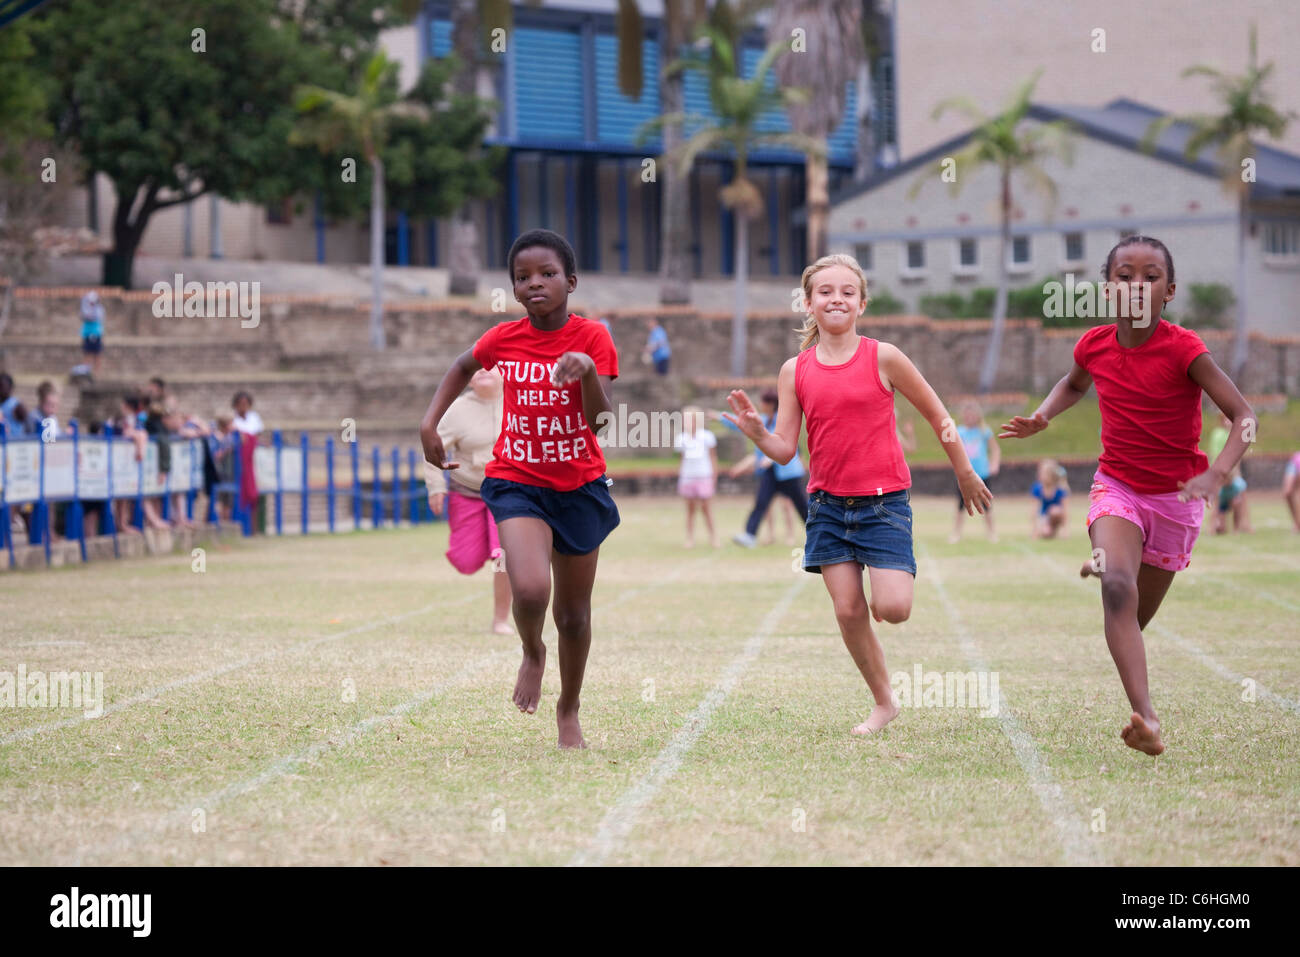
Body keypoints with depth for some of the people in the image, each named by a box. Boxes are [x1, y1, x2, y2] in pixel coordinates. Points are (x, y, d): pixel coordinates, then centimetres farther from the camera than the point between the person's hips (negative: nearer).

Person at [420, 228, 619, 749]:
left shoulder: (591, 337, -11)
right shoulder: (503, 339, -5)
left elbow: (600, 420, -20)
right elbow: (462, 367, 18)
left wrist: (587, 369, -37)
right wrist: (429, 423, 8)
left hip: (579, 486, 0)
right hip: (517, 483, 0)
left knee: (574, 613, 10)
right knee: (531, 589, -26)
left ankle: (569, 709, 35)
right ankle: (532, 653, 9)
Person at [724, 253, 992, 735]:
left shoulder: (882, 358, -6)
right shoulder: (795, 371, 2)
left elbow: (937, 416, 4)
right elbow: (785, 449, 2)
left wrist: (965, 474, 11)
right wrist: (756, 431, -20)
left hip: (884, 502, -2)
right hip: (828, 504, 3)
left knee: (892, 609, -15)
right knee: (848, 611, -1)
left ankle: (886, 587, 23)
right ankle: (883, 702, 16)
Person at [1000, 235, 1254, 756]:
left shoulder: (1183, 350, -19)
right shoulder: (1095, 345, -7)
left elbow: (1243, 416, -20)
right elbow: (1074, 384, 19)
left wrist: (1216, 474, -36)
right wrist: (1041, 417, 0)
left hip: (1175, 496, -1)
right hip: (1116, 487, 1)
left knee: (1135, 619, 11)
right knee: (1118, 589, -27)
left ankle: (1103, 565, 48)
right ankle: (1146, 718, -34)